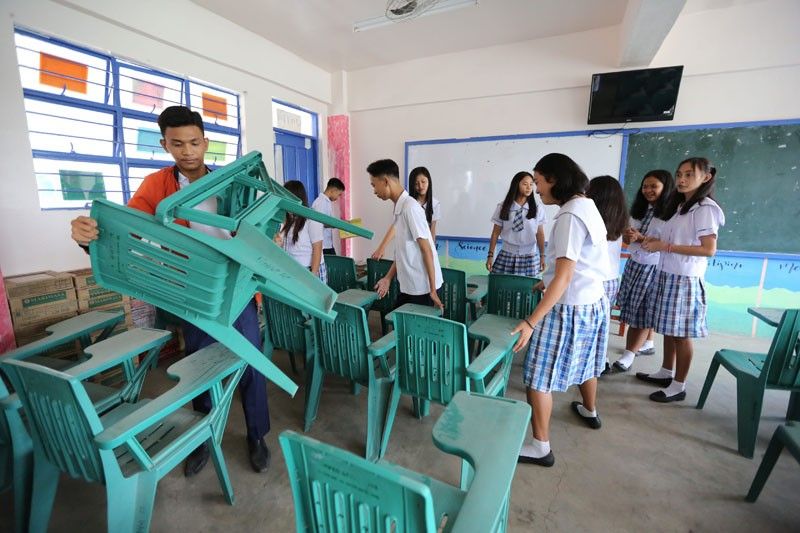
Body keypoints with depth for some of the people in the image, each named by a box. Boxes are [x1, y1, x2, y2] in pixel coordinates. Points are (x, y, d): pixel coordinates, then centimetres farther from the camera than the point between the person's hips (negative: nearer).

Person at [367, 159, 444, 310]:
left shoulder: (410, 207, -18)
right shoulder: (399, 207, 7)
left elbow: (427, 251, -18)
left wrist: (433, 290, -16)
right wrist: (388, 278, 14)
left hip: (421, 287, -8)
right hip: (408, 285, 8)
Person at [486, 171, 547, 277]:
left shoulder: (538, 207, 0)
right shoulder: (503, 207, -1)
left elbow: (540, 234, 4)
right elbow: (495, 233, 2)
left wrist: (542, 256, 6)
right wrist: (490, 255, 0)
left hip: (529, 257, 0)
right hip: (507, 256, 0)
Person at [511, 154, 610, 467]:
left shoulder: (570, 216, -22)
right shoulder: (587, 206, 7)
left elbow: (564, 277, -27)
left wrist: (531, 322, -28)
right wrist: (547, 281, 24)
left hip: (569, 309, -10)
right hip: (593, 302, 10)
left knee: (538, 378, 0)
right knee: (585, 361, 30)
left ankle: (541, 447, 12)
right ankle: (589, 412, 53)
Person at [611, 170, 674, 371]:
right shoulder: (640, 209, 10)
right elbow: (627, 238, 9)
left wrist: (640, 237, -24)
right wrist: (627, 235, -12)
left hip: (653, 268, -6)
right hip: (634, 264, 6)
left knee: (643, 311, 0)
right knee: (636, 310, 13)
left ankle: (628, 355, 2)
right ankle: (647, 344, 30)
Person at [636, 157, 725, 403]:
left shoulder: (705, 208, -12)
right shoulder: (679, 206, 14)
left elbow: (709, 249, -18)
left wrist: (666, 246, -20)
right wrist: (655, 241, 1)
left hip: (685, 279, -8)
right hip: (667, 275, 8)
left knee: (681, 333, 1)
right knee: (668, 327, 15)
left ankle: (678, 386, 13)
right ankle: (665, 373, 28)